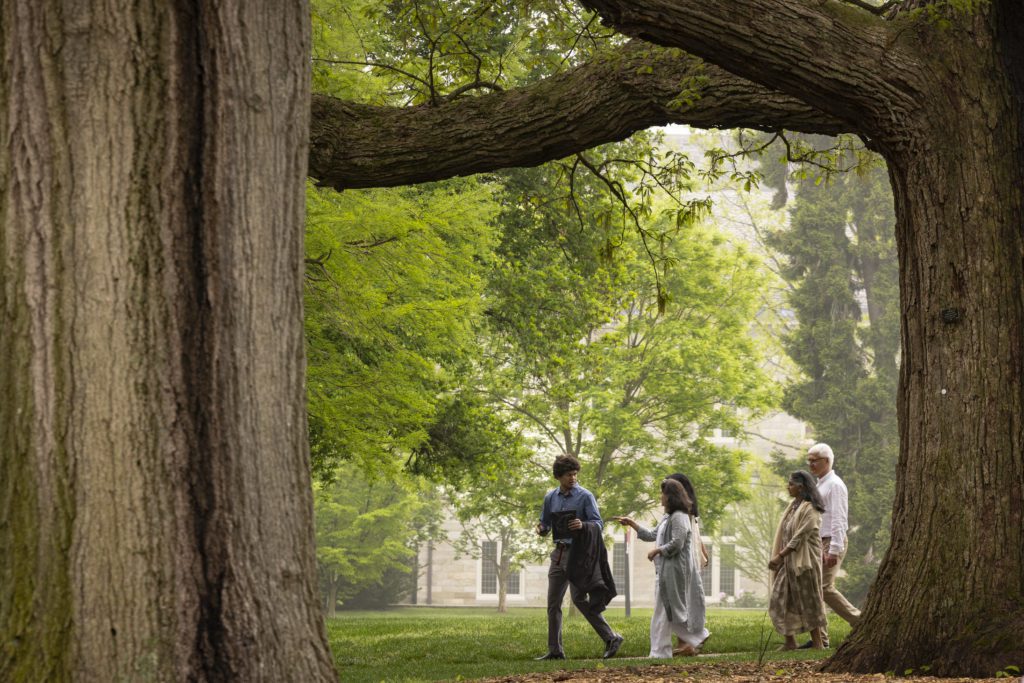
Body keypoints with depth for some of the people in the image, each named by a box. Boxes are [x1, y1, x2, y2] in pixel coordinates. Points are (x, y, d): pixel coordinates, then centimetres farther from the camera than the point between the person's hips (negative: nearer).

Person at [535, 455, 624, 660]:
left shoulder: (585, 496, -6)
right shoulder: (551, 497, 10)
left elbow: (599, 524, -9)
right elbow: (546, 524, 20)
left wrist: (582, 525, -30)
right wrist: (541, 529, -4)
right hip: (559, 552, 6)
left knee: (579, 598, -14)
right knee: (553, 603, 6)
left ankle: (611, 638, -5)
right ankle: (555, 650, 12)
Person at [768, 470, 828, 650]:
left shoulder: (810, 509, -14)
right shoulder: (794, 505, 13)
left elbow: (800, 537, -19)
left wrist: (780, 555, -19)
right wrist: (779, 557, 4)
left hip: (804, 561, -9)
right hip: (789, 561, 9)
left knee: (808, 602, -2)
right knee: (779, 600, 5)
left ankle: (817, 643, 5)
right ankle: (790, 641, 10)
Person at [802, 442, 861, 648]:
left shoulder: (834, 485, -11)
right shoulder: (820, 485, 18)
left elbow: (838, 520, -18)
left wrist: (834, 550, -23)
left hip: (832, 542, -9)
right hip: (819, 543, 9)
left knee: (824, 588, -13)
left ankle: (859, 621, -3)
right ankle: (820, 637, 5)